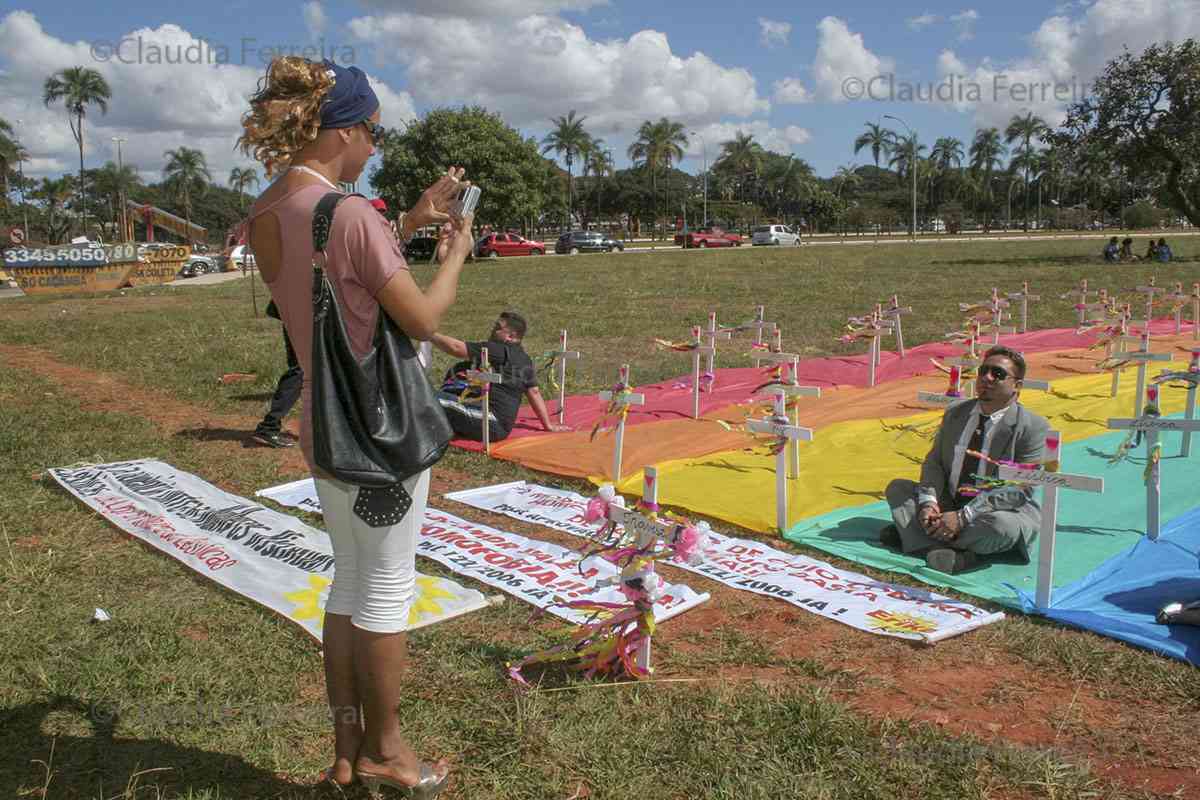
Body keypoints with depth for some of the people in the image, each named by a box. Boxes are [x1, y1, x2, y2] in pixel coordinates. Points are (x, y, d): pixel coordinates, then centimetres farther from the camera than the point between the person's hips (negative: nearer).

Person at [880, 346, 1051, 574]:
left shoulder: (1034, 427, -12)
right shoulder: (955, 413, 7)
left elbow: (1017, 489, -19)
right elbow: (934, 462, 5)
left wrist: (963, 517, -28)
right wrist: (928, 501, -17)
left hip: (1002, 511, -6)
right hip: (950, 505, 6)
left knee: (1002, 526, -38)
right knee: (897, 487, -8)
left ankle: (913, 535, -22)